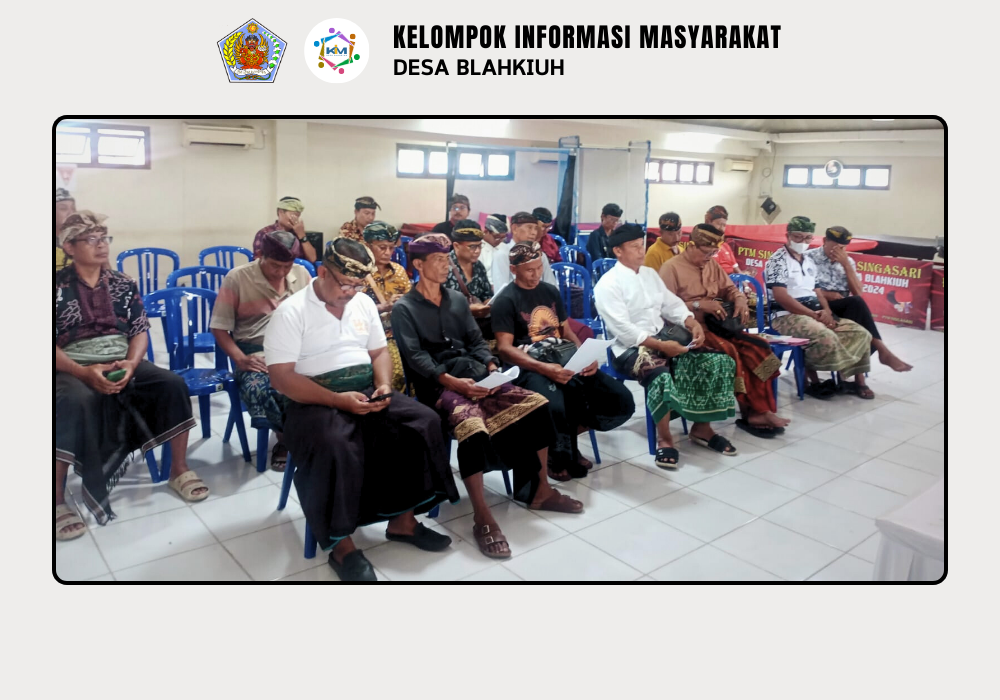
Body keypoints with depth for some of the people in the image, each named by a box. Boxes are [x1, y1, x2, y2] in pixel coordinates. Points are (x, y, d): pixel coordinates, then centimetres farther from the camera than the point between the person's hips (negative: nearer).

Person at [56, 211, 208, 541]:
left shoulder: (124, 285, 10)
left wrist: (131, 364, -14)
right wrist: (84, 372, -22)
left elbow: (139, 332, 7)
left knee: (173, 384, -20)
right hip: (73, 369, -4)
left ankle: (179, 470, -4)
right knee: (75, 402, -37)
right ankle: (57, 500, -26)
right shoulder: (57, 287, 0)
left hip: (122, 363, 4)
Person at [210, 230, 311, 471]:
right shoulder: (237, 278, -1)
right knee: (257, 389, -36)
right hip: (254, 351, -2)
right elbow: (219, 327, 0)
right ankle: (286, 437, -4)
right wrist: (240, 358, -15)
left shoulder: (301, 274, 9)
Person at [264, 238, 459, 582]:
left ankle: (402, 520, -3)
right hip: (316, 400, -6)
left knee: (425, 422, -15)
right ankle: (341, 544, -20)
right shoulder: (292, 311, -9)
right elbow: (280, 376, -16)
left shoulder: (364, 304, 10)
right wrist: (338, 400, -24)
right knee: (335, 446, -37)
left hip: (366, 392, 6)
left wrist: (384, 386, -5)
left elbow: (379, 351, 18)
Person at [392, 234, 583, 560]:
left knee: (536, 403, -11)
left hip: (476, 376, 6)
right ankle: (482, 517, -30)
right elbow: (415, 356, -9)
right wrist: (452, 381, -22)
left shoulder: (458, 299, 20)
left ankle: (540, 490, 1)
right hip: (439, 385, -6)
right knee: (472, 425, -37)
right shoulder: (404, 309, 2)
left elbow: (477, 341, 16)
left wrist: (492, 368, -5)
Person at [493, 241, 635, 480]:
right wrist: (543, 368, -26)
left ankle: (567, 435, 11)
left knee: (622, 400, -9)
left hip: (565, 360, 7)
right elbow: (504, 348, -11)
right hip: (530, 367, -6)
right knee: (555, 408, -39)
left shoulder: (551, 291, 17)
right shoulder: (506, 300, -3)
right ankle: (558, 454, -3)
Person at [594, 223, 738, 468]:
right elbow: (623, 329, -19)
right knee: (661, 375, -38)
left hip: (663, 337, 8)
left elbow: (672, 305, 16)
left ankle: (701, 428, 5)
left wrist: (694, 324, -5)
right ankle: (664, 439, -17)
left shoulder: (650, 274, 14)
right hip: (630, 348, -7)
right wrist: (661, 346, -24)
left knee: (716, 361, -9)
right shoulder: (607, 284, -10)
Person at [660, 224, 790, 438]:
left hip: (714, 324, 8)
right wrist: (699, 305, -22)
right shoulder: (671, 267, -8)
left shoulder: (712, 264, 15)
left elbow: (729, 288, 22)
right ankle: (751, 411, -19)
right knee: (729, 351, -30)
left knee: (757, 348, -15)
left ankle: (760, 410, -18)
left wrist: (740, 300, -1)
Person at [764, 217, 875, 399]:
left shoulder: (810, 262, 18)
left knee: (861, 334, -4)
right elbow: (781, 297, -17)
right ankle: (813, 380, -11)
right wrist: (814, 314, -19)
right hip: (787, 316, -8)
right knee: (826, 337, -33)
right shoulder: (778, 261, -8)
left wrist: (826, 312, -5)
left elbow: (817, 292, 19)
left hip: (816, 315, 8)